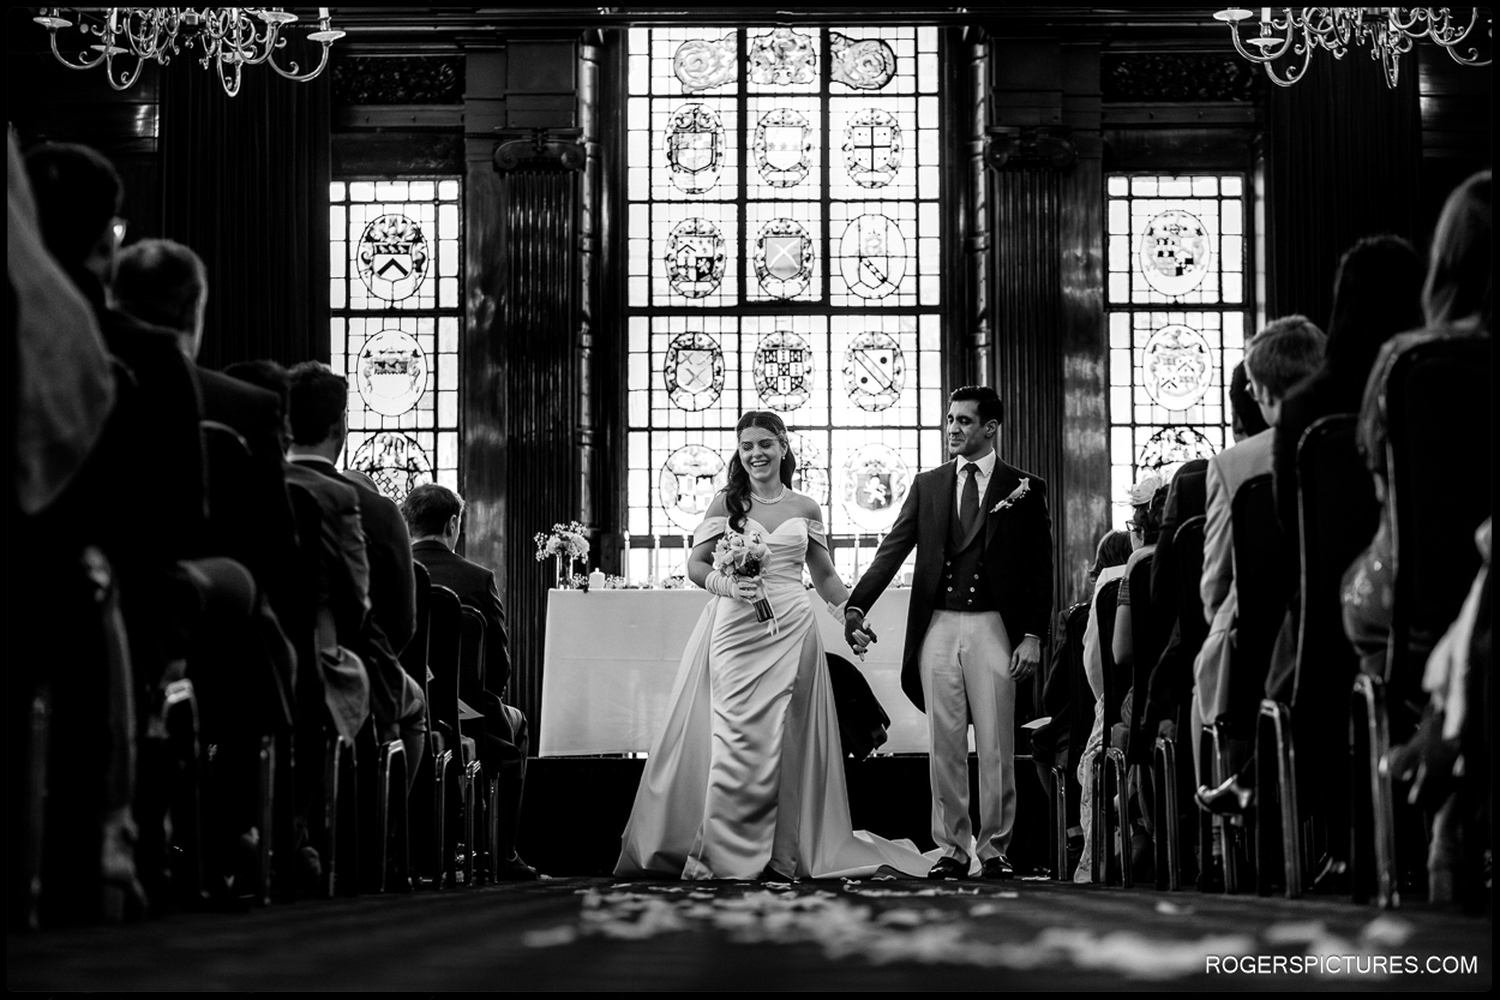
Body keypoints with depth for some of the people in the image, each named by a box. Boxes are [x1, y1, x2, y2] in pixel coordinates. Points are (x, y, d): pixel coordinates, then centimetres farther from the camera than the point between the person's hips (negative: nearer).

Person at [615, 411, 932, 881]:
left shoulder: (805, 508, 11)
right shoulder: (726, 503, 6)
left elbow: (824, 576, 19)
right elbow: (696, 565, 4)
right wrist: (728, 585, -15)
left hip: (791, 630, 2)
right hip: (735, 629, -2)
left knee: (785, 741, 0)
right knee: (737, 737, -7)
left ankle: (782, 852, 8)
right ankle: (724, 855, -2)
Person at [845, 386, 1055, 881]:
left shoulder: (1023, 489, 5)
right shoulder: (927, 486, 12)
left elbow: (1040, 567, 2)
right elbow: (893, 549, 4)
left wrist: (1033, 635, -7)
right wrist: (856, 607, -9)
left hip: (993, 628, -2)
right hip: (938, 627, 2)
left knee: (995, 747, 0)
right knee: (944, 746, 4)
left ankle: (993, 850, 8)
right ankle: (952, 849, 10)